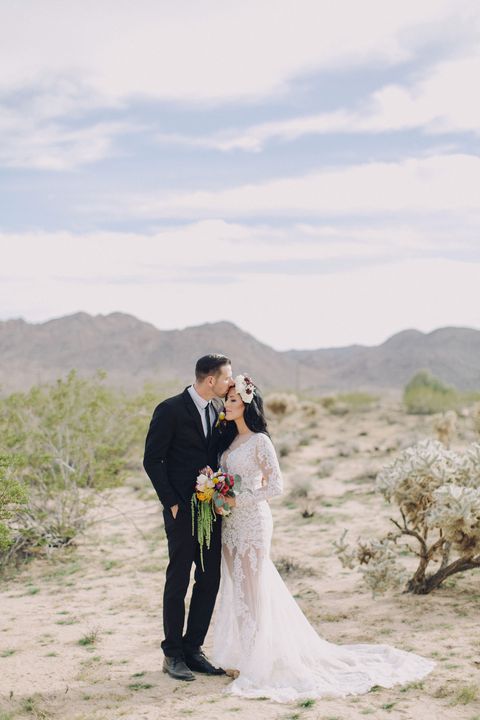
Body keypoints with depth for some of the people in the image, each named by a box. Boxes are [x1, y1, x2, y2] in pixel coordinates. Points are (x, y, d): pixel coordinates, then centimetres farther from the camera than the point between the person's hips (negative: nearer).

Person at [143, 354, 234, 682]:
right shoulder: (170, 410, -11)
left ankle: (193, 649, 20)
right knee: (178, 581, 2)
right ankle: (173, 654, 14)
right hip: (182, 510, -7)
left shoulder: (217, 411, 10)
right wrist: (172, 503, -12)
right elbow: (152, 460, -10)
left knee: (210, 580, 8)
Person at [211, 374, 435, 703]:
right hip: (231, 523, 8)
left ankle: (258, 663, 7)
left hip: (253, 521, -8)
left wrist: (237, 500, -17)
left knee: (253, 590, -2)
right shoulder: (229, 439, 11)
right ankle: (241, 656, 22)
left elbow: (275, 486, -17)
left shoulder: (260, 442, -13)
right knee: (236, 589, 12)